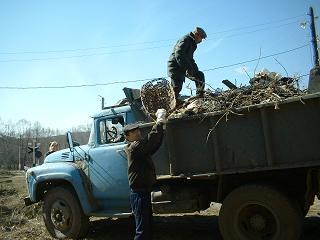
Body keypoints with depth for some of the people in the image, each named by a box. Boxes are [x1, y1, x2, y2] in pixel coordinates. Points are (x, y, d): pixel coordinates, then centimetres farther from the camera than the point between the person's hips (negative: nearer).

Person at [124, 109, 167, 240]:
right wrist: (160, 121, -22)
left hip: (145, 191, 10)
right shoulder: (134, 147, -16)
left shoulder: (141, 147, 12)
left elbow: (155, 143, 10)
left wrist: (160, 123, 1)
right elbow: (150, 139, -29)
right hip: (139, 193, -10)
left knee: (148, 226, 18)